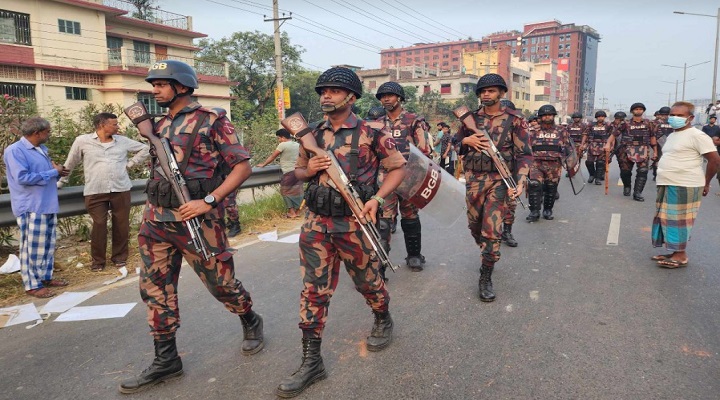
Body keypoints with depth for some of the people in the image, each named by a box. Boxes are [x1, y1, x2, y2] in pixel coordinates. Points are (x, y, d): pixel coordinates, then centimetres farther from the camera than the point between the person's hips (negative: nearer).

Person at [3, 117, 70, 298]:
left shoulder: (42, 149, 15)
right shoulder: (15, 151, -12)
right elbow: (23, 177, -22)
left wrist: (57, 170, 2)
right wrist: (53, 172, -15)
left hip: (48, 205, 9)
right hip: (31, 207, -9)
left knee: (48, 245, 13)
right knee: (33, 247, -3)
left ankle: (45, 277, 25)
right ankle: (32, 285, 5)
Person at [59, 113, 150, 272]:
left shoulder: (123, 141, 7)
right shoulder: (82, 141, 1)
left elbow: (145, 149, 19)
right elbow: (70, 164, 11)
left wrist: (130, 163, 10)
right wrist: (60, 182, 17)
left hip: (121, 190, 2)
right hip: (95, 192, -2)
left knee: (121, 225, 6)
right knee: (99, 226, -2)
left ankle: (120, 257, 22)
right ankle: (98, 260, 14)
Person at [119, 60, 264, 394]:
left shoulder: (211, 120, -7)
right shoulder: (159, 125, 14)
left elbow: (243, 165, -10)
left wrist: (209, 201, -18)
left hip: (196, 220, -7)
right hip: (156, 220, 7)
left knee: (220, 282, 6)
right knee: (155, 288, 8)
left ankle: (251, 324, 34)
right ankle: (166, 360, 21)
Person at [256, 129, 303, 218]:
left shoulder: (283, 145, -6)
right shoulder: (298, 145, 13)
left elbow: (272, 157, 1)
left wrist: (263, 164, 12)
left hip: (289, 172, -7)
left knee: (285, 191, 6)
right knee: (297, 191, 11)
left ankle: (291, 212, 5)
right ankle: (297, 211, 15)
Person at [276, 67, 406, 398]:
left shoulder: (370, 132, -6)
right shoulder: (314, 135, 8)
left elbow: (398, 167, -1)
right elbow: (299, 171, 19)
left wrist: (377, 199, -14)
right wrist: (307, 170, -5)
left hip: (353, 223, -4)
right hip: (316, 223, 4)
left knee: (367, 280, 14)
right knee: (314, 289, 4)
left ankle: (383, 321, 45)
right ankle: (311, 361, 13)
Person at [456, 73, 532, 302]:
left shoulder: (514, 120, -3)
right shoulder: (470, 118, 6)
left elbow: (524, 154, -5)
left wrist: (520, 181, -17)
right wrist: (466, 140, -9)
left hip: (499, 180, -4)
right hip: (473, 179, 4)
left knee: (491, 231, -8)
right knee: (474, 226, 15)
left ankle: (486, 278, 4)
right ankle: (488, 254, 45)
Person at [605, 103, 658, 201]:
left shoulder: (648, 124, 10)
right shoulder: (625, 124, 2)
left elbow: (652, 138, 15)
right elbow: (614, 134, -4)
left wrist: (655, 151, 14)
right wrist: (608, 143, -20)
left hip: (643, 150, 1)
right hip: (628, 149, -1)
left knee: (643, 171, -13)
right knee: (625, 171, 3)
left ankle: (637, 193, -11)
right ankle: (626, 187, 32)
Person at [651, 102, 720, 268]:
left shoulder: (696, 135, -11)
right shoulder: (672, 136, 15)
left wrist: (705, 183, -3)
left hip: (684, 187, -9)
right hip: (668, 185, 9)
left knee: (679, 220, -3)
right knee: (668, 219, 13)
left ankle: (681, 256, 6)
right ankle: (674, 252, 23)